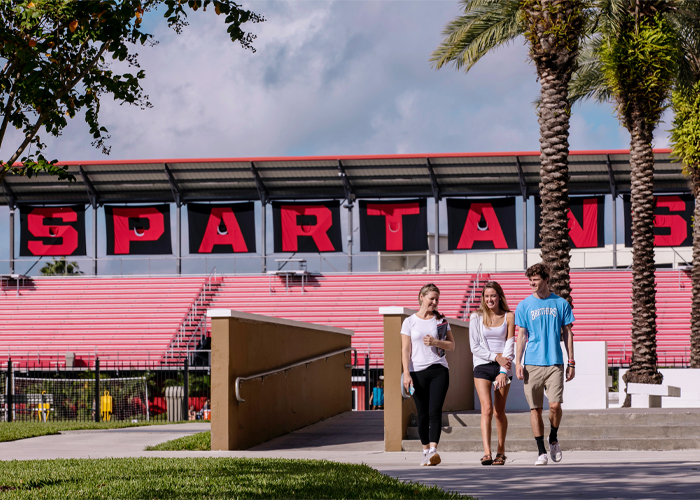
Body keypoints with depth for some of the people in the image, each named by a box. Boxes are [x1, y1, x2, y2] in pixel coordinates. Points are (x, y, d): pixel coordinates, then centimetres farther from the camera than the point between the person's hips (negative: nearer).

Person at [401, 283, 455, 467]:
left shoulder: (441, 321, 11)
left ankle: (434, 450, -23)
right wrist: (406, 374, -7)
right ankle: (426, 450, 16)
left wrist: (436, 342, -7)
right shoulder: (410, 322, 6)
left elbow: (452, 345, 11)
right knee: (423, 414, 4)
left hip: (439, 370, 0)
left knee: (435, 411, -13)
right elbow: (405, 350, 2)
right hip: (418, 372, 0)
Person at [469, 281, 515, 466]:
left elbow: (510, 345, -3)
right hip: (482, 366, 0)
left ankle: (501, 452, 18)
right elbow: (475, 346, 0)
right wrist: (496, 357, -12)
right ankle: (487, 452, -22)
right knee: (487, 409, -14)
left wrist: (503, 371, -12)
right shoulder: (476, 317, 4)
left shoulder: (508, 316, 3)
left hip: (503, 367, 0)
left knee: (499, 412, 4)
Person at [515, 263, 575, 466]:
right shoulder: (524, 306, 6)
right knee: (535, 409, 0)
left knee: (555, 405, -11)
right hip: (532, 364, 0)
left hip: (554, 363, 0)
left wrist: (571, 362, 6)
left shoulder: (561, 304, 7)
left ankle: (553, 438, 16)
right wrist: (518, 363, -3)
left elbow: (567, 334, 10)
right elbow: (521, 336, 7)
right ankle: (541, 451, 8)